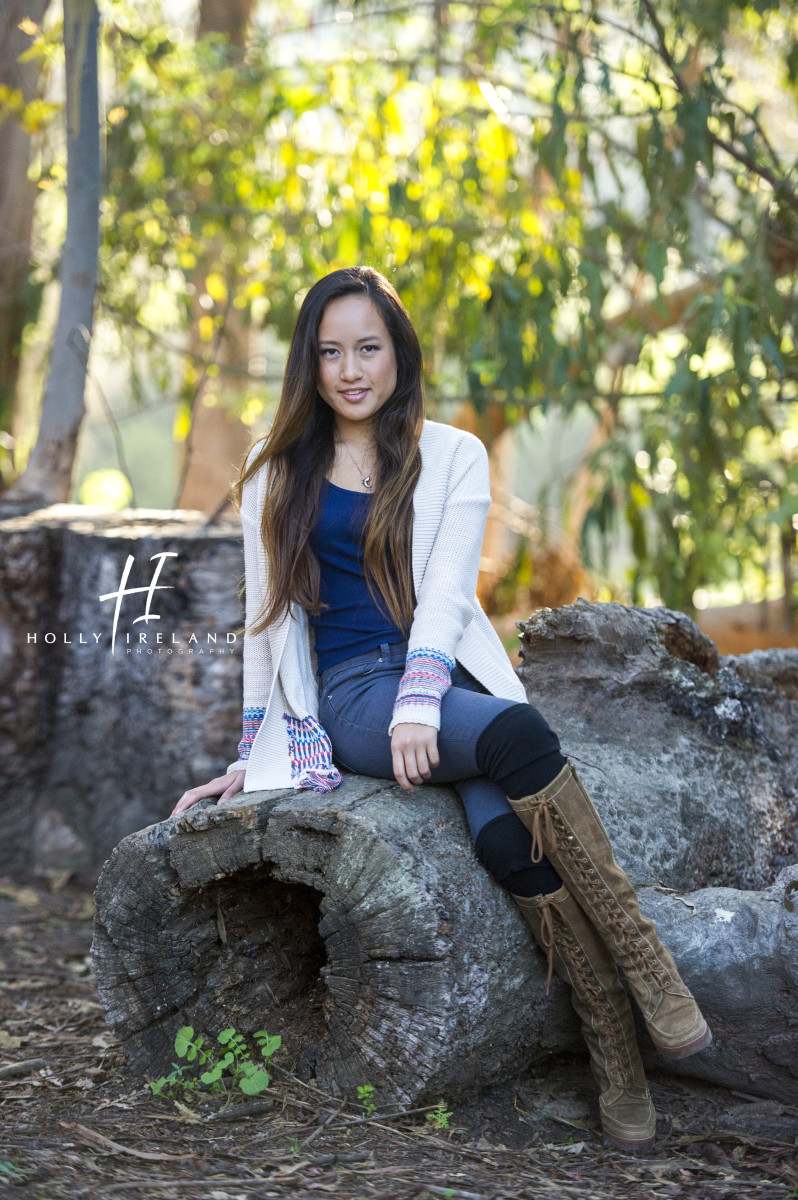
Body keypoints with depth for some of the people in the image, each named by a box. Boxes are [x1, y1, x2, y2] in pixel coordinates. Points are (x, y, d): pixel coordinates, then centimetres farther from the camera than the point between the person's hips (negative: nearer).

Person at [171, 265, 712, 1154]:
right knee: (518, 737, -34)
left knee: (507, 834, -33)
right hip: (352, 695, -1)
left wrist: (420, 704, -18)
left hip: (450, 678, 1)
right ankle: (646, 969, -31)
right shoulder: (279, 471, 15)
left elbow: (446, 593, -2)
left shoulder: (453, 456, 11)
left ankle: (621, 1070, -27)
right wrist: (252, 755, 12)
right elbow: (268, 614, 16)